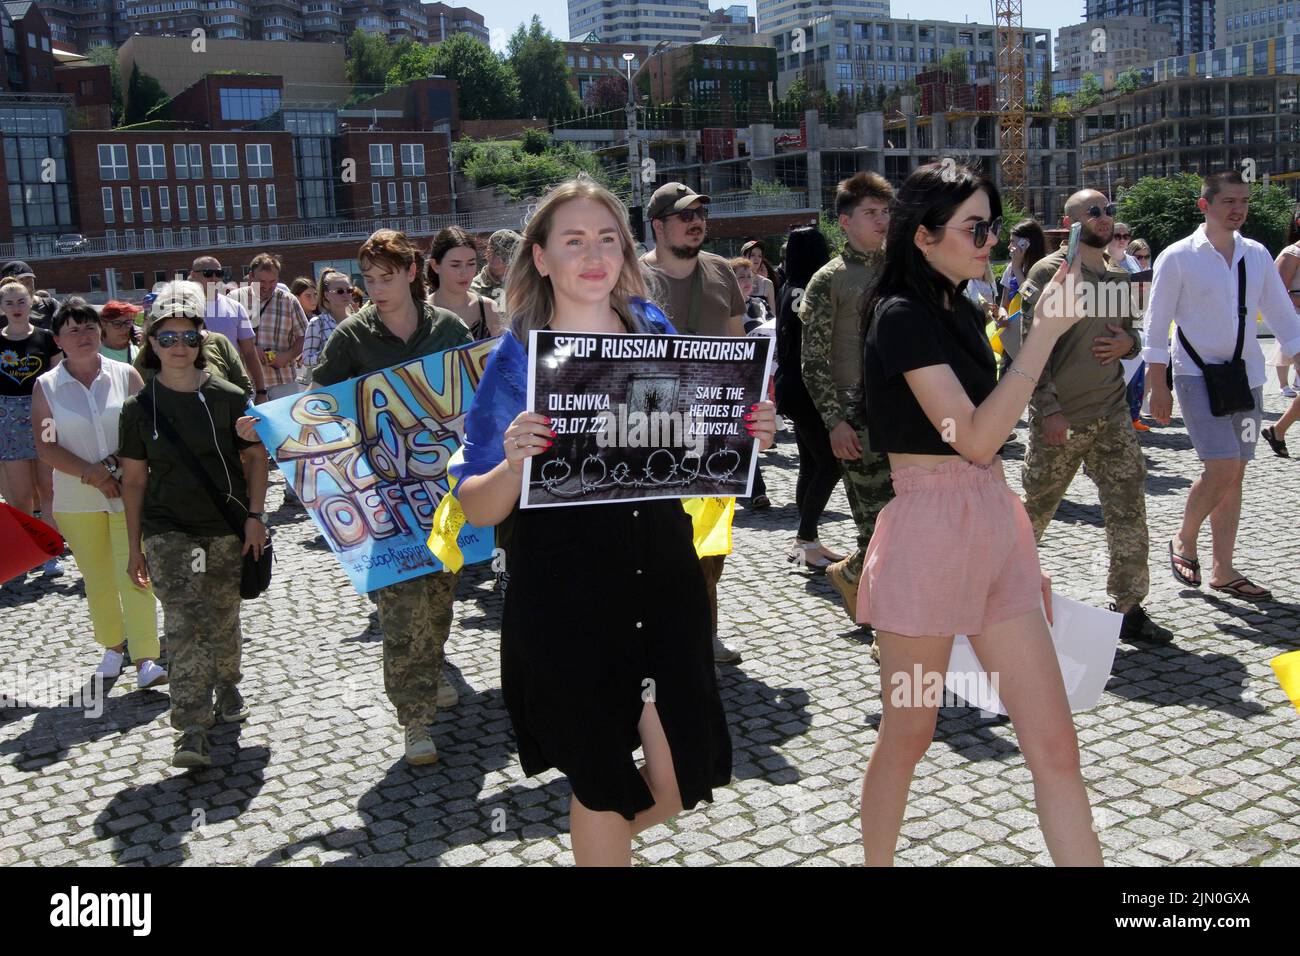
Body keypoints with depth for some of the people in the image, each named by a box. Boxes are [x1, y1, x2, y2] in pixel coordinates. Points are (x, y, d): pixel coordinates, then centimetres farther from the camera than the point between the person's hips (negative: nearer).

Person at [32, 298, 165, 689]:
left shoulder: (126, 375, 0)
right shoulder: (46, 386, 1)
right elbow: (46, 447, -4)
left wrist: (111, 463, -15)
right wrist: (92, 476, -14)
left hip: (129, 492, -1)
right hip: (77, 501, 1)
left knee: (135, 577, -7)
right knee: (97, 581, 12)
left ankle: (145, 659, -4)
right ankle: (112, 646, 29)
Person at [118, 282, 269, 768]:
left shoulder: (228, 398, -2)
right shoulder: (139, 408, 1)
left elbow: (255, 457, 4)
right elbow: (133, 478, 5)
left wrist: (255, 516, -6)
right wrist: (134, 547, 5)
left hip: (227, 528, 1)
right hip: (168, 532, 0)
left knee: (223, 619, 11)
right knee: (183, 625, -11)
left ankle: (226, 687, 39)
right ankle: (191, 730, -11)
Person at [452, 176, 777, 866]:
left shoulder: (657, 332, 3)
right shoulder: (515, 357, -6)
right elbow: (475, 508, -6)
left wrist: (747, 439, -6)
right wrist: (514, 463, -27)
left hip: (664, 577, 4)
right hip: (565, 596, -3)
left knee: (684, 774, 8)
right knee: (602, 780, 9)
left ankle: (604, 834, 41)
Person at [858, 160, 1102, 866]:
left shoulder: (962, 312, 14)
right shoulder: (902, 316, -12)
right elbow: (975, 437, -21)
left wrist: (1021, 545, 19)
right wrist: (1046, 331, -20)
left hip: (995, 526, 8)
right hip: (931, 529, -8)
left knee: (1055, 745, 6)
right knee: (907, 734, 8)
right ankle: (877, 863, 29)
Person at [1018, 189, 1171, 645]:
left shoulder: (1118, 277, 13)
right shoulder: (1049, 272, -7)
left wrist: (1128, 343, -2)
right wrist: (1049, 409, -18)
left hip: (1113, 415, 6)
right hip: (1060, 418, -5)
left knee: (1129, 510, 1)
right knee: (1036, 509, 7)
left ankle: (1129, 608, 10)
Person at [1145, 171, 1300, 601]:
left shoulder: (1257, 256, 7)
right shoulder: (1178, 257, -6)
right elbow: (1156, 325, -5)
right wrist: (1158, 388, -8)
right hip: (1197, 373, -5)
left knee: (1234, 474, 8)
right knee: (1222, 467, -16)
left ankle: (1223, 570, 18)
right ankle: (1184, 541, 9)